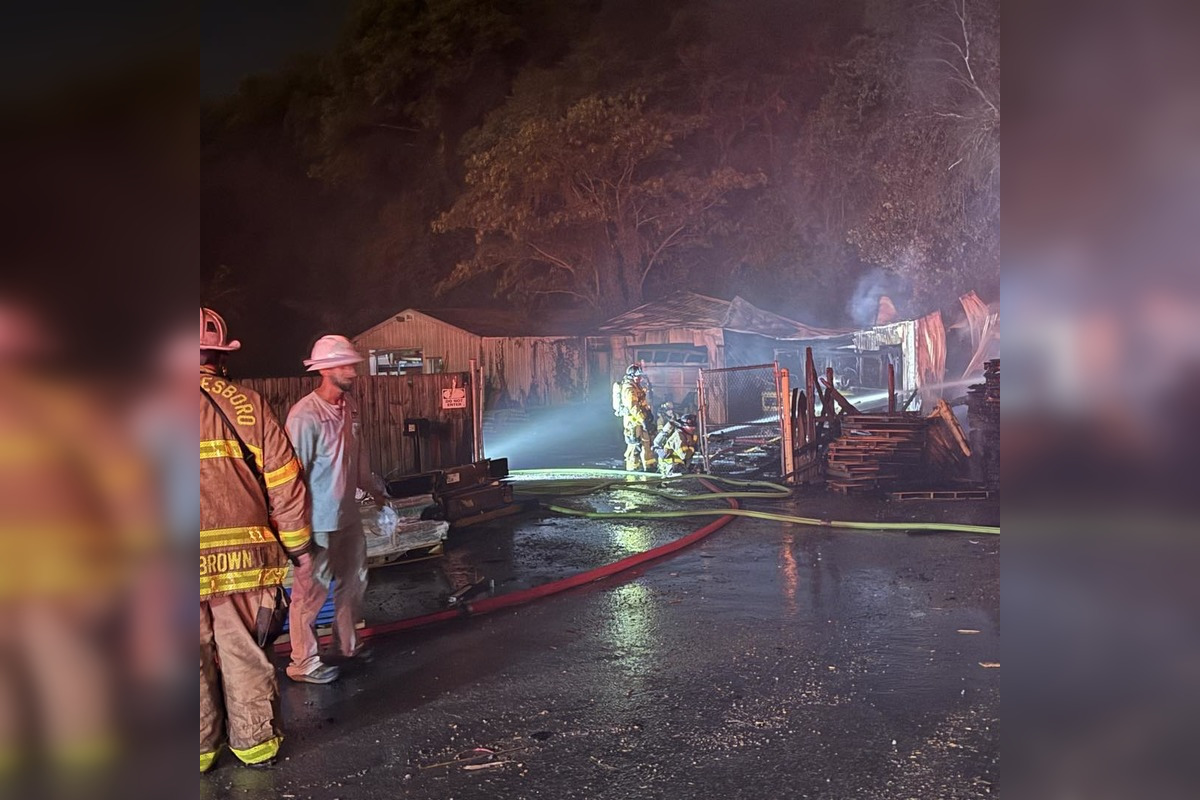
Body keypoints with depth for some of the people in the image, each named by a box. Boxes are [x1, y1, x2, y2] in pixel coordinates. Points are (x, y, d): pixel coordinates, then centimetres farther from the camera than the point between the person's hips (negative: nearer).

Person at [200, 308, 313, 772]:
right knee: (245, 654, 13)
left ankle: (201, 747, 26)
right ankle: (255, 741, 25)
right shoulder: (247, 404, -3)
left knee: (194, 658, 13)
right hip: (245, 557, 1)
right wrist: (298, 545, 8)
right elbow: (284, 482, -2)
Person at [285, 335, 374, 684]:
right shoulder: (305, 415, -22)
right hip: (319, 523, -9)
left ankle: (347, 645, 39)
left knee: (354, 581, 20)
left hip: (349, 515, 9)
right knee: (311, 592, 4)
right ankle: (303, 663, 20)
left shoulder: (349, 406, 3)